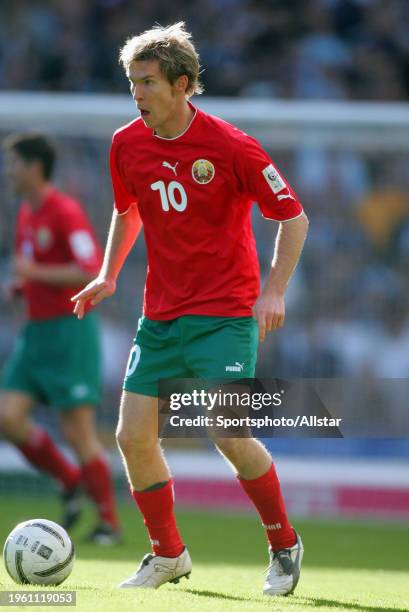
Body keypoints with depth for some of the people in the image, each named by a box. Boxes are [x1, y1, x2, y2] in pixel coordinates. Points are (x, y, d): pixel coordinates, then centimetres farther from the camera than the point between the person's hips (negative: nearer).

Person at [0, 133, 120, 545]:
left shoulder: (66, 212, -14)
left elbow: (91, 272, -22)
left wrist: (35, 273, -20)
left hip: (70, 331, -8)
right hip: (36, 332, 8)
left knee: (77, 430, -7)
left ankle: (109, 521, 4)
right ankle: (71, 483, 13)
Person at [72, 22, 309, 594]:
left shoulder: (230, 146, -14)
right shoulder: (127, 145, 1)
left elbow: (293, 217, -6)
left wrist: (273, 291, -16)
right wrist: (108, 276, 11)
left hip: (224, 314, -6)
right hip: (159, 317, 6)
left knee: (229, 435, -16)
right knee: (133, 436, 0)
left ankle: (284, 546, 6)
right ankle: (168, 555, 18)